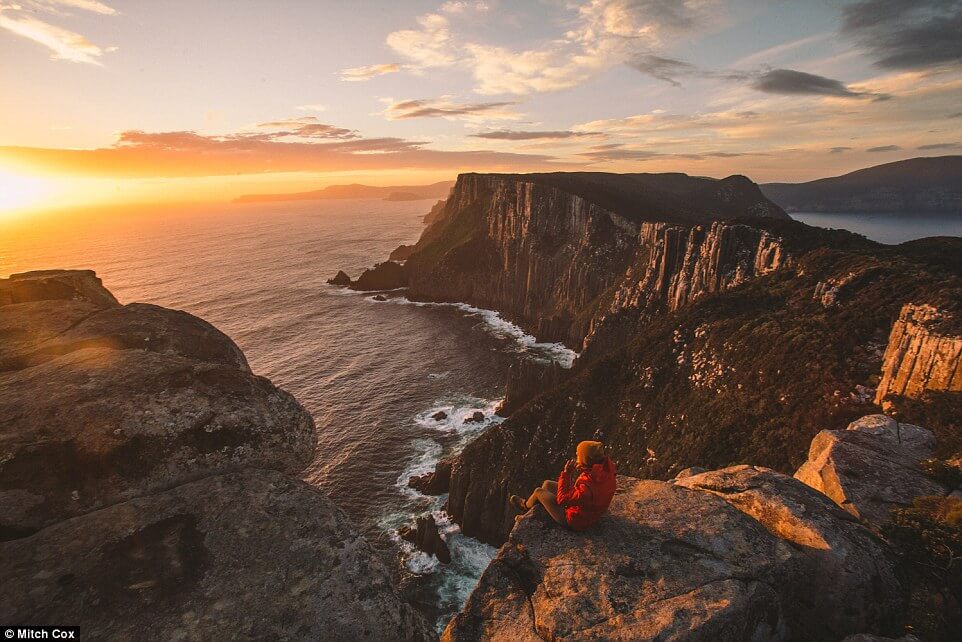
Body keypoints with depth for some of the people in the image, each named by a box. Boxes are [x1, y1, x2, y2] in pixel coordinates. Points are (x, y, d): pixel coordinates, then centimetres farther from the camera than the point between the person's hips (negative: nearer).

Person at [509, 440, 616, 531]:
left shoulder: (588, 487, -42)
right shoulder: (606, 470, -18)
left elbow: (562, 499, -28)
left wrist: (566, 473, -25)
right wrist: (579, 470, -15)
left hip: (575, 521, -7)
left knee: (539, 491, 7)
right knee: (547, 484, 17)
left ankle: (526, 505, 43)